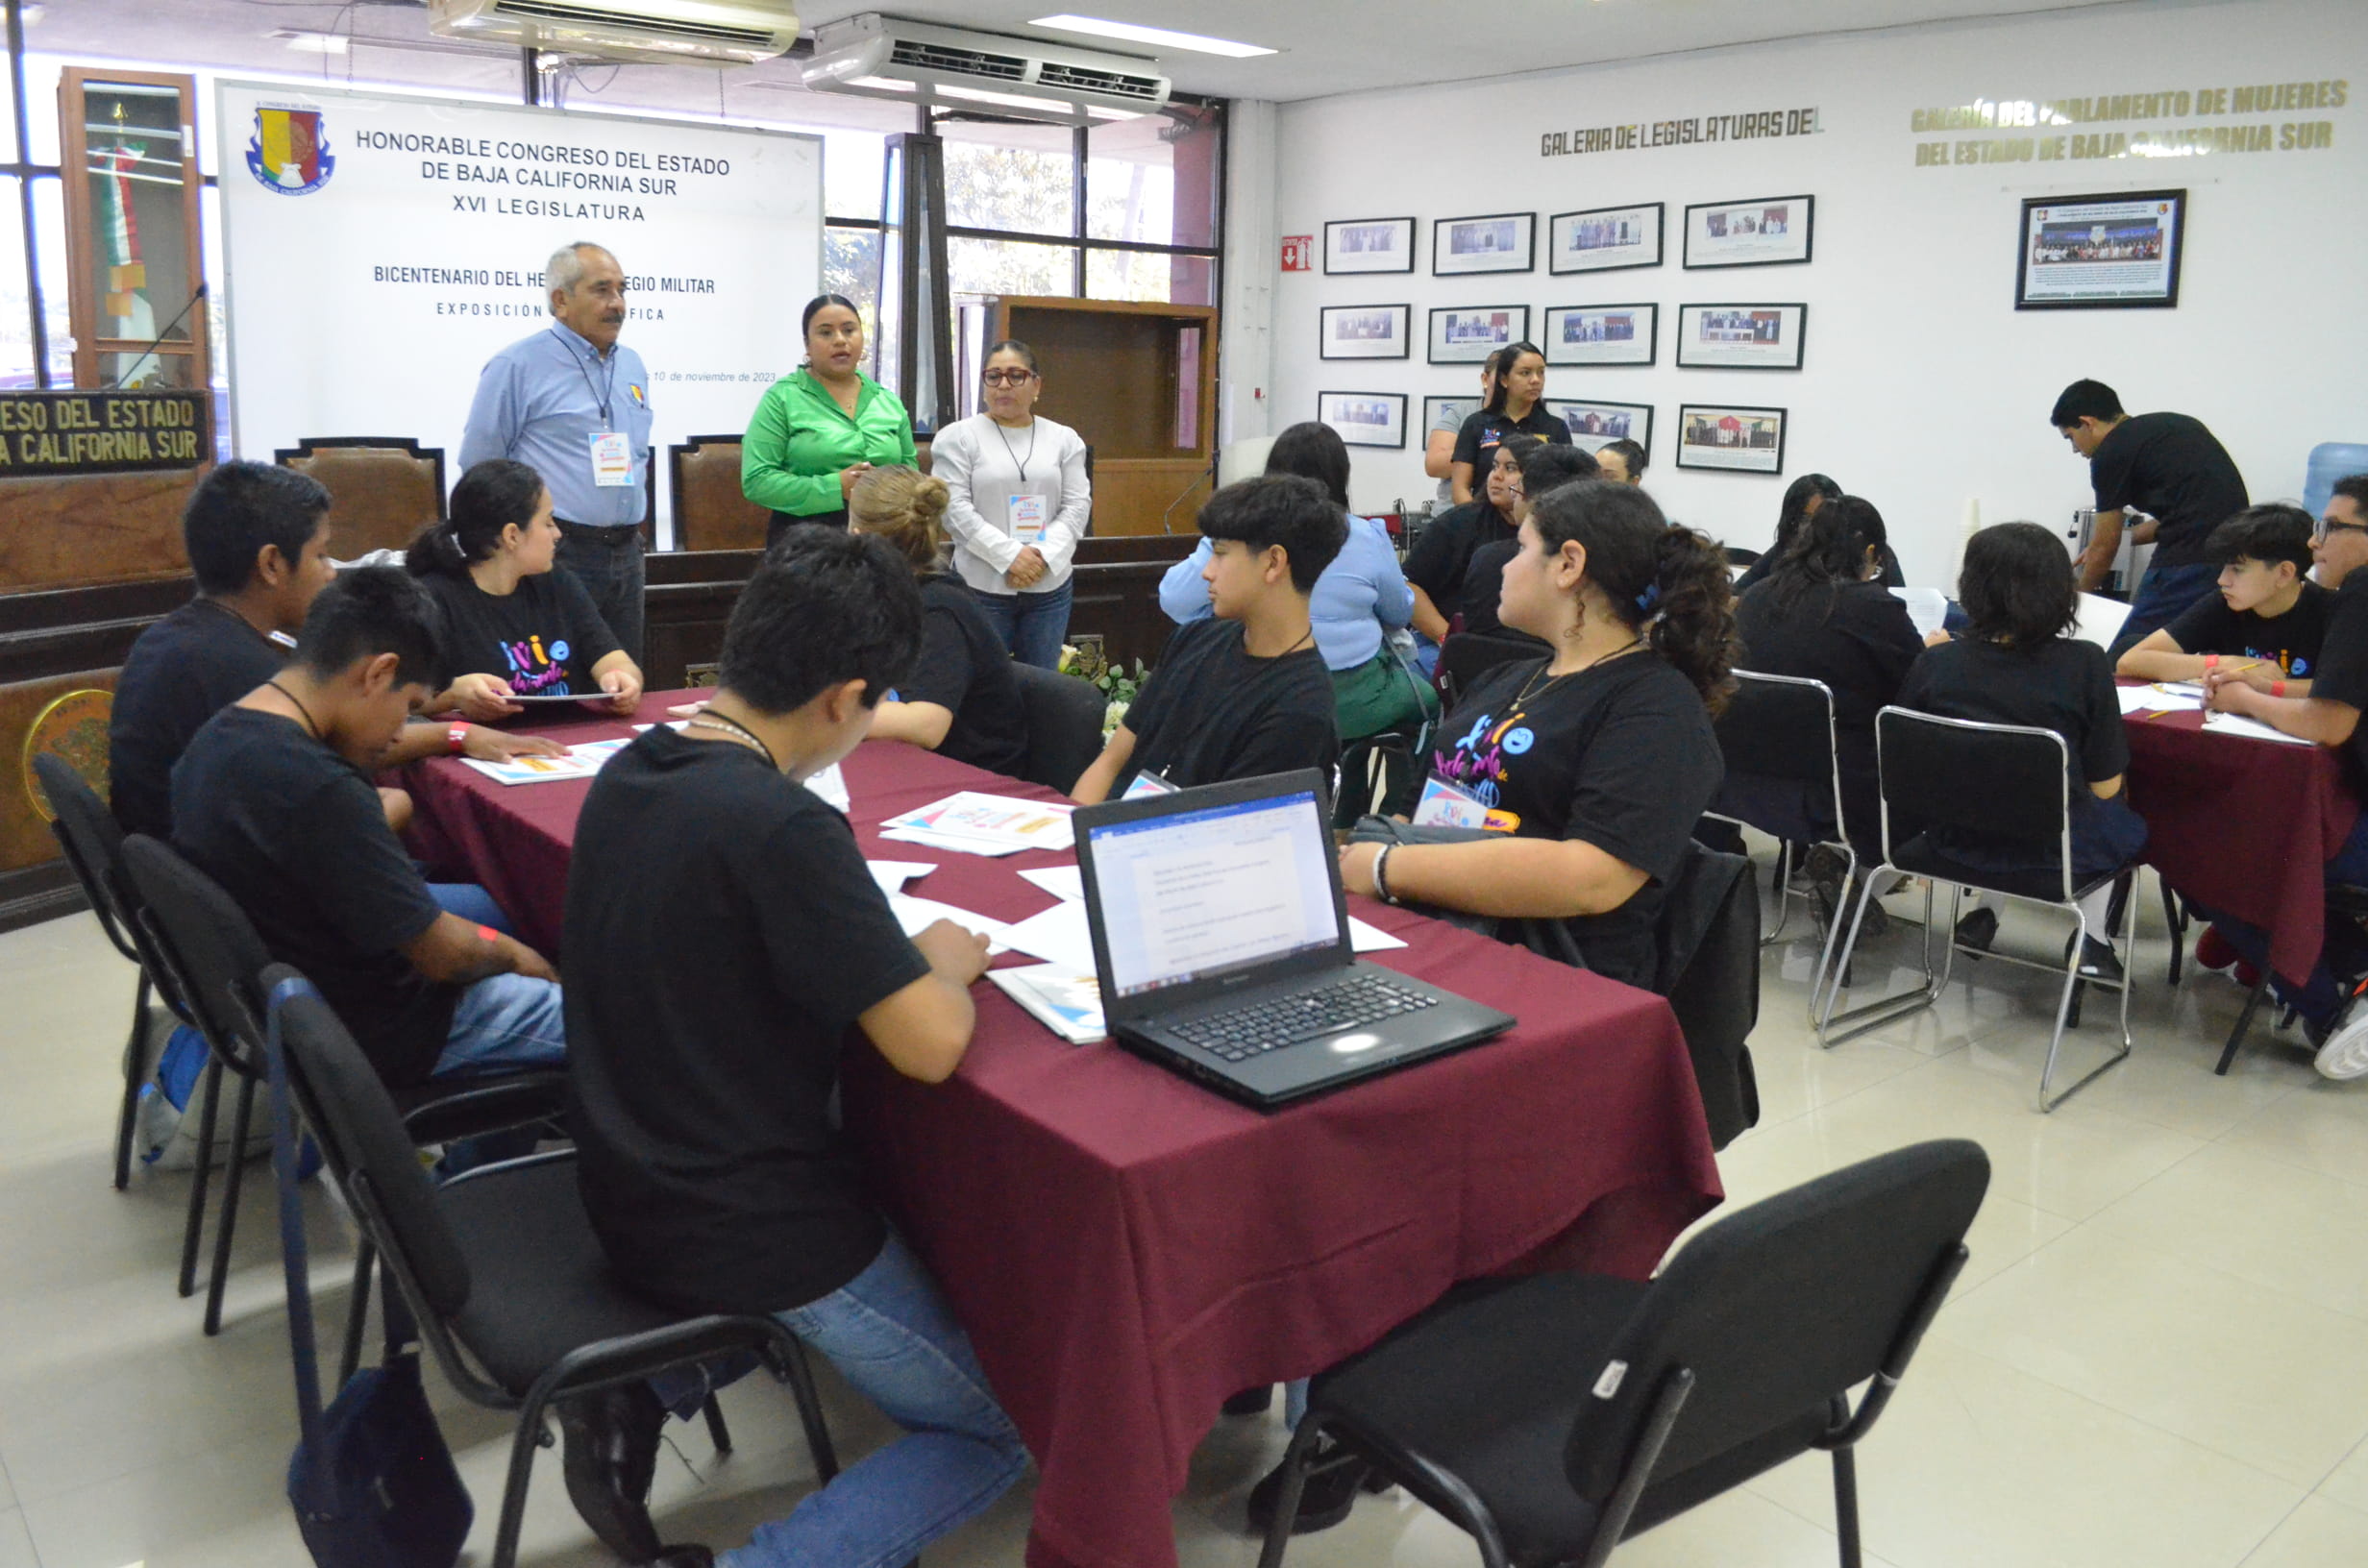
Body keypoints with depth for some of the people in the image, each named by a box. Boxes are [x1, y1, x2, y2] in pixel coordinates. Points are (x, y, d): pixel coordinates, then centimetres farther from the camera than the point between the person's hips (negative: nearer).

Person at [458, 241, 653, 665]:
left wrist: (630, 520, 16)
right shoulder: (518, 365, -7)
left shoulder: (632, 365, 13)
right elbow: (478, 465, -5)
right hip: (558, 554, -6)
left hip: (627, 554, 7)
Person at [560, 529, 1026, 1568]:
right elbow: (930, 1046, -25)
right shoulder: (781, 828, -27)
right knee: (993, 1435, 13)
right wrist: (946, 960, -4)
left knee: (888, 1202, 35)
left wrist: (882, 949, 7)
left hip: (630, 1195, 8)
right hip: (748, 1228, -8)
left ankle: (644, 1392, 16)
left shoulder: (624, 776, -1)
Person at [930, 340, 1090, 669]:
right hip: (981, 587, -3)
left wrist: (1044, 556, -12)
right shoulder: (958, 437, 0)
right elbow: (954, 508, -8)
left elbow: (1078, 505, 4)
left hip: (1049, 586, 3)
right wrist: (1010, 555, -17)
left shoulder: (1064, 439, 10)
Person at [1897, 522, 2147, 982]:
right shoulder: (2084, 664, -15)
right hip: (2055, 849, -2)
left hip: (1958, 837, 2)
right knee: (2126, 819, 32)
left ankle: (1986, 911, 31)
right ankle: (2091, 939, 26)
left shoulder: (1934, 663, -11)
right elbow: (2105, 786, -10)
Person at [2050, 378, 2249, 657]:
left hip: (2189, 561, -9)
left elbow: (2105, 545, 7)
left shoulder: (2111, 453, -1)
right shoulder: (2174, 424, 23)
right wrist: (2124, 537, 41)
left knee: (2127, 657, -7)